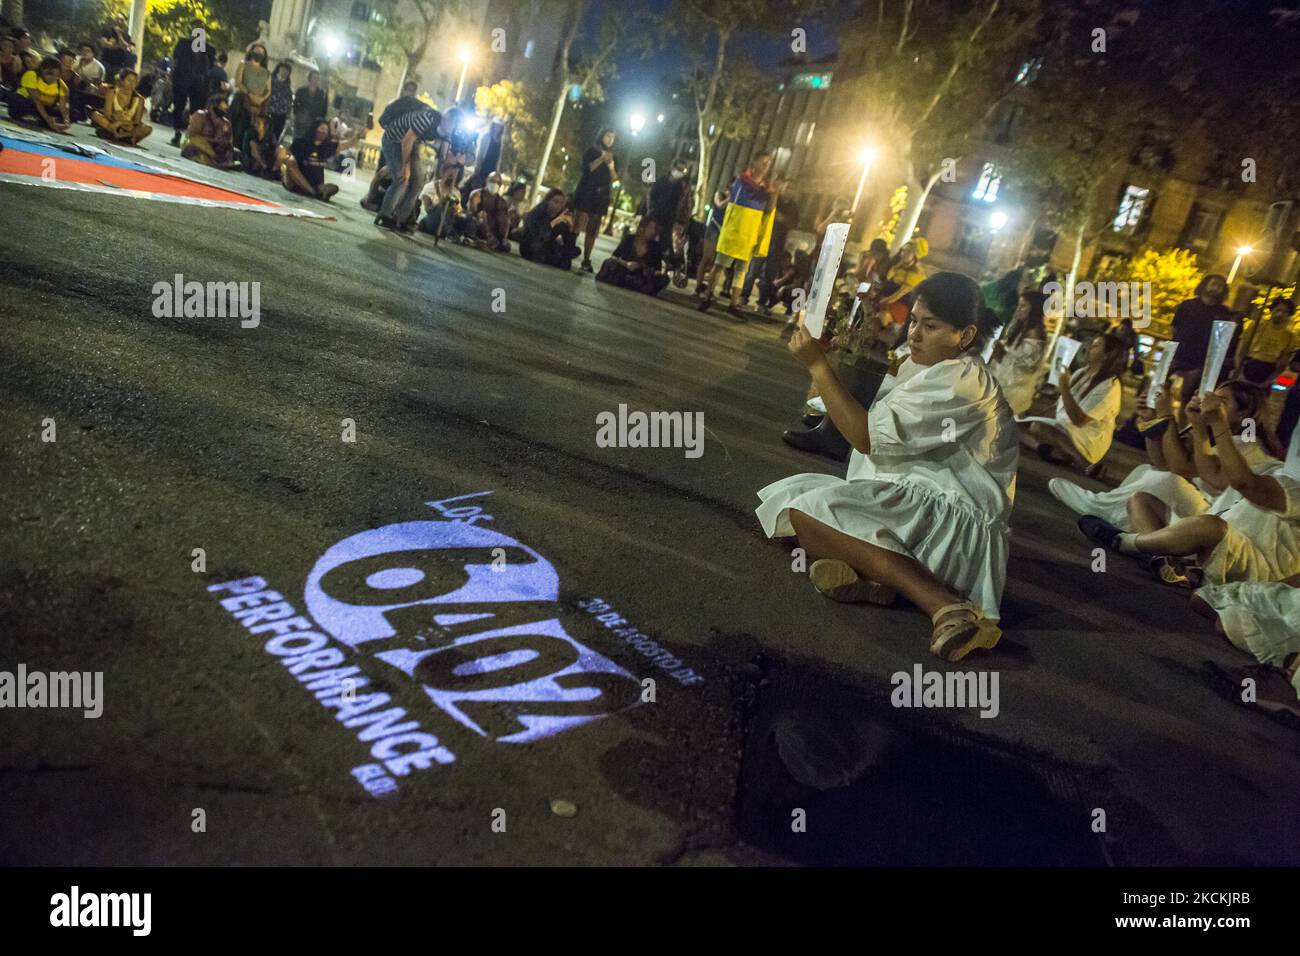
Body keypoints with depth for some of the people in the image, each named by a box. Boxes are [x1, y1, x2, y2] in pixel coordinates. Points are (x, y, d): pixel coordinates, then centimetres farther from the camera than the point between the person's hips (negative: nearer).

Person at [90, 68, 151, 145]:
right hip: (111, 123, 0)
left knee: (148, 129, -28)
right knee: (95, 115, -28)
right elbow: (107, 114, -8)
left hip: (128, 129, 0)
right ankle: (128, 136, -33)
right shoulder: (112, 93, 1)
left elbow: (137, 122, -3)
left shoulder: (139, 99, 2)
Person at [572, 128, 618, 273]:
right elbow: (586, 168, -10)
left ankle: (586, 260, 0)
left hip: (602, 196, 4)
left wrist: (610, 164, -9)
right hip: (586, 192, -4)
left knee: (592, 231, 0)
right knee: (577, 225, -11)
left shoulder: (612, 156, 15)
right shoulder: (591, 151, 5)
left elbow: (615, 178, 7)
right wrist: (601, 159, -16)